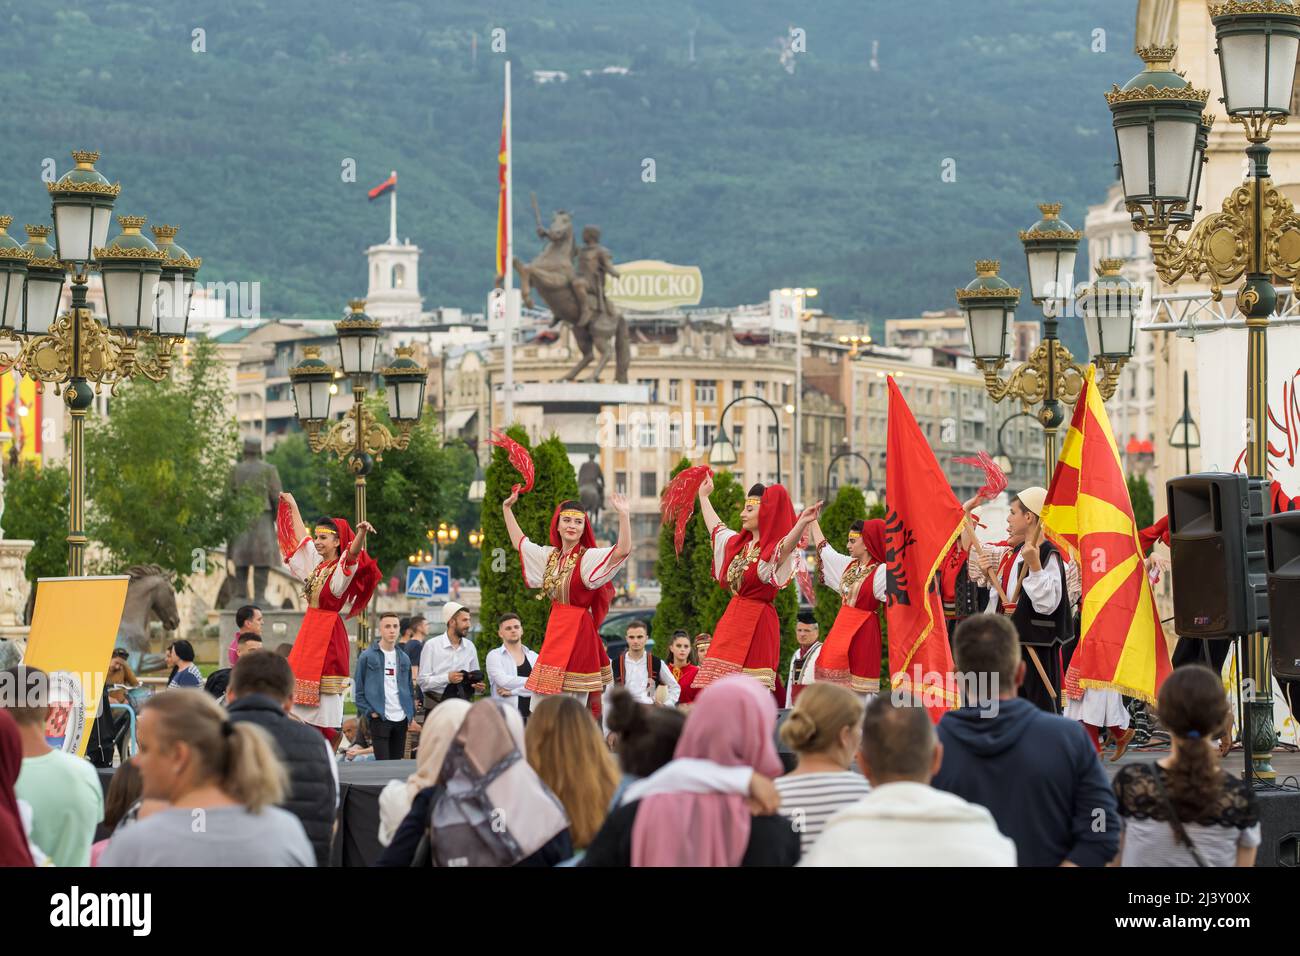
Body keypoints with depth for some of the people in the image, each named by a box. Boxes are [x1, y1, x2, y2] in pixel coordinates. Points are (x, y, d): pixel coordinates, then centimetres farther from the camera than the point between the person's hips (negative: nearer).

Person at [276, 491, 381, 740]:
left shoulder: (342, 568, -9)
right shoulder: (316, 562, 12)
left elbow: (353, 552, -31)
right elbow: (300, 536, 28)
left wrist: (362, 533, -53)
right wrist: (292, 504, 41)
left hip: (329, 633, -8)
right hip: (309, 630, 8)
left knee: (323, 699, -8)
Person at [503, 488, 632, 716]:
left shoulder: (589, 558, -9)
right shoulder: (550, 555, 11)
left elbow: (623, 550, -25)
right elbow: (519, 542, 28)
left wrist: (624, 515, -34)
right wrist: (507, 508, 30)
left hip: (578, 631, -7)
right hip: (554, 629, 7)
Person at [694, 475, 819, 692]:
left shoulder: (774, 551, -12)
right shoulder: (738, 543, 14)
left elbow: (787, 544, -35)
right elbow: (715, 527, 33)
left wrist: (802, 523, -56)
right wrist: (703, 496, 47)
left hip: (757, 623, -8)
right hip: (732, 618, 8)